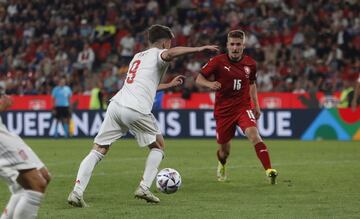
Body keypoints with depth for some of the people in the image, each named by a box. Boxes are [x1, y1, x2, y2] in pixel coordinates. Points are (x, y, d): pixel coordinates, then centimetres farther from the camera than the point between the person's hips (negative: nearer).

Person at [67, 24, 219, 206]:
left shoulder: (138, 56, 32)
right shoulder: (157, 54, 8)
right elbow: (169, 54, -19)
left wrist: (169, 85, 53)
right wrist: (198, 49, -19)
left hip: (116, 104, 6)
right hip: (136, 110, -6)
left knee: (98, 151, 3)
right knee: (158, 146, 17)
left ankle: (77, 192, -12)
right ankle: (144, 187, 6)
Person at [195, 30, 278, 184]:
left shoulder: (250, 64, 2)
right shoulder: (218, 61, -7)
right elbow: (199, 79, -3)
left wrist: (256, 106, 13)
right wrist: (209, 84, -25)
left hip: (243, 107, 1)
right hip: (223, 111, 0)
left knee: (254, 134, -27)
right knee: (224, 149, 10)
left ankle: (269, 171, -34)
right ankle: (221, 166, 47)